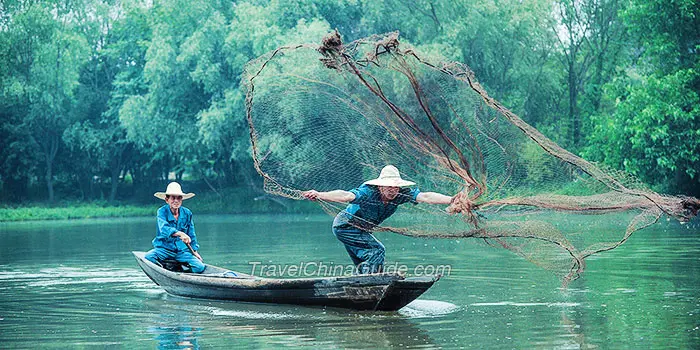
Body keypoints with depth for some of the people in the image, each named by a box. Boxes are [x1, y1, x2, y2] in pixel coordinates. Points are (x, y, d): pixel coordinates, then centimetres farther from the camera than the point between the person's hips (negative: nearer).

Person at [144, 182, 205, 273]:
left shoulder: (187, 213, 4)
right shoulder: (162, 212, -8)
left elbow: (191, 235, 15)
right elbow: (164, 228, -28)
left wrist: (195, 251, 11)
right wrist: (180, 234, -44)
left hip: (182, 250, 3)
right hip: (164, 248, -3)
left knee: (200, 267, -20)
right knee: (147, 258, -33)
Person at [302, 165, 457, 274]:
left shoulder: (402, 194, -17)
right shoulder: (368, 192, -33)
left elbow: (425, 197, -27)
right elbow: (345, 196, -48)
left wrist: (451, 200, -39)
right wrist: (319, 195, -63)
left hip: (361, 230, 8)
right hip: (344, 225, -8)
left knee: (365, 265, 12)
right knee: (377, 250, -21)